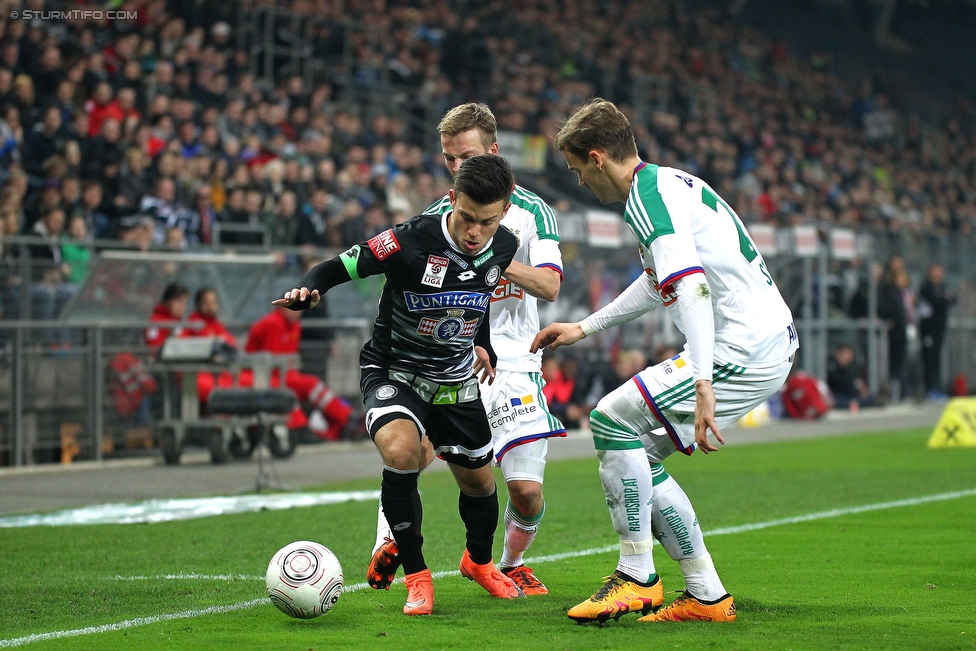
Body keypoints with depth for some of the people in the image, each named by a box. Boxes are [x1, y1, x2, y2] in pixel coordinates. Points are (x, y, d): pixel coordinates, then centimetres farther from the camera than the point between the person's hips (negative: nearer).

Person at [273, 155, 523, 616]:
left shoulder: (504, 249, -10)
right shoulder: (412, 241, -29)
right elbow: (339, 267, -21)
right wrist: (306, 292, -41)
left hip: (456, 381, 5)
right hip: (393, 372, -5)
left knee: (479, 482, 14)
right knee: (400, 451, -32)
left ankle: (478, 562, 48)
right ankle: (416, 577, -15)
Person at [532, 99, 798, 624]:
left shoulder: (647, 199, -14)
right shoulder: (666, 182, 19)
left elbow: (692, 289, -27)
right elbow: (659, 280, 35)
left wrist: (702, 385, -36)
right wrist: (584, 328, 41)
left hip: (743, 350, -10)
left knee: (611, 420, -10)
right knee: (639, 456, 11)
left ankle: (636, 579, -3)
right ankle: (707, 597, 11)